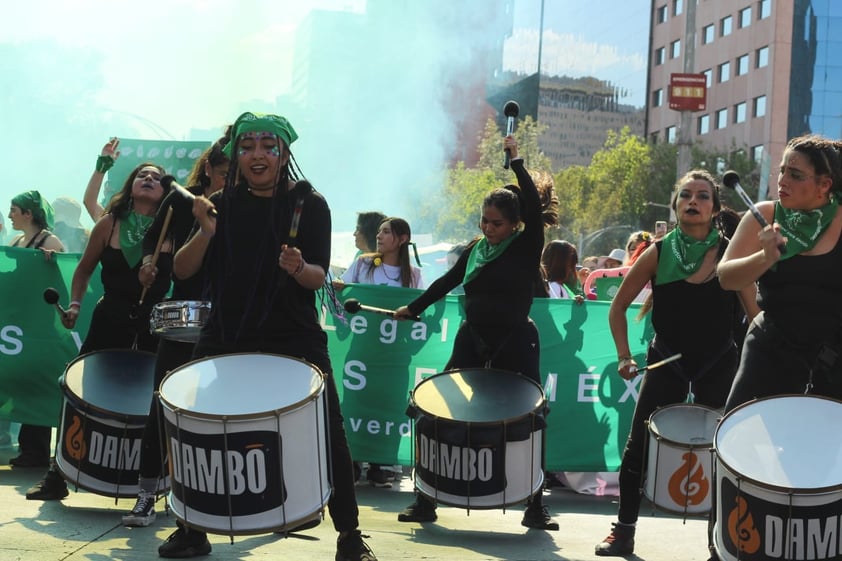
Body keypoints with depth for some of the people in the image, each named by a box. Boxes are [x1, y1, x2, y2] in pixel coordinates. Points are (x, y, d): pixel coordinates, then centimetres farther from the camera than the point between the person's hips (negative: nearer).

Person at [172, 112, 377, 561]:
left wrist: (299, 268, -31)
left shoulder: (309, 205, -3)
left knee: (327, 433, -5)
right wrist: (206, 233, -20)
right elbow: (182, 271, -2)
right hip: (225, 337, 3)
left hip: (294, 340, -2)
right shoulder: (222, 203, 3)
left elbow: (319, 276, -9)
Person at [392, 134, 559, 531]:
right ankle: (425, 501, 8)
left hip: (515, 345, -4)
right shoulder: (474, 250, 7)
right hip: (472, 341, 4)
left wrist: (516, 160, -16)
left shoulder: (526, 248, -5)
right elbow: (447, 282, 20)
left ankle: (535, 509, 12)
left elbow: (534, 206, -19)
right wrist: (413, 308, 22)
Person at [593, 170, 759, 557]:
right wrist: (624, 356, -5)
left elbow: (754, 313, -3)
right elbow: (618, 307, 3)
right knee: (639, 444, 0)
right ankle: (624, 531, 13)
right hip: (666, 361, 1)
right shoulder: (658, 254, -6)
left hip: (718, 364, -1)